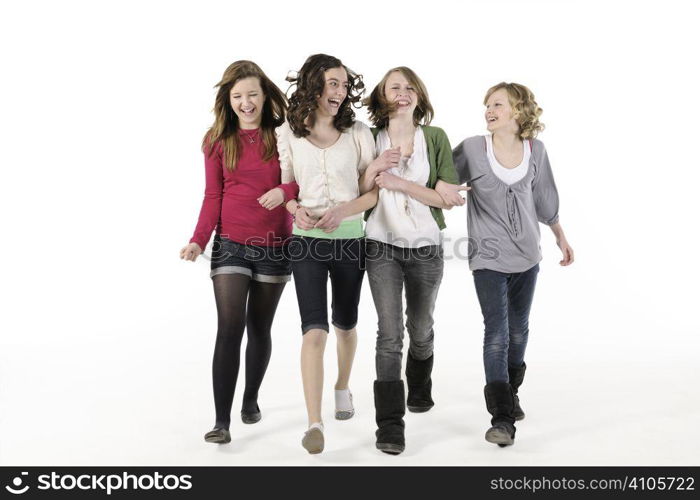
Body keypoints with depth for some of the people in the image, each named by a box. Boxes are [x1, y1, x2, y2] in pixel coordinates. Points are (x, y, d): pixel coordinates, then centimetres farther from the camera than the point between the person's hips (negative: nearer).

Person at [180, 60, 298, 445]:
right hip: (230, 245, 0)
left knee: (259, 328, 11)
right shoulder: (218, 140, 3)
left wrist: (286, 190, -20)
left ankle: (251, 398, 33)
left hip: (275, 246, 1)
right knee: (229, 328, -9)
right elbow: (212, 196, 3)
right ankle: (222, 421, -2)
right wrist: (199, 240, -10)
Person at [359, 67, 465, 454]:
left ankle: (419, 388, 45)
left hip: (426, 247, 1)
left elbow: (448, 198, -9)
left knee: (420, 328, 17)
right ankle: (390, 424, -2)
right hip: (382, 246, -1)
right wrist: (374, 169, -15)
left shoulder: (435, 137, -2)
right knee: (390, 332, -8)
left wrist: (397, 182, -16)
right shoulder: (371, 139, 2)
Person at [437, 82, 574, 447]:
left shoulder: (535, 151, 0)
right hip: (487, 257, -3)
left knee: (519, 330, 16)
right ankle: (501, 417, -4)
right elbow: (443, 178, -1)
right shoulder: (472, 148, -8)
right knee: (497, 334, -9)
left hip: (526, 256, 4)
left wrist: (561, 237, 20)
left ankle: (511, 393, 39)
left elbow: (545, 200, 12)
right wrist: (441, 185, -24)